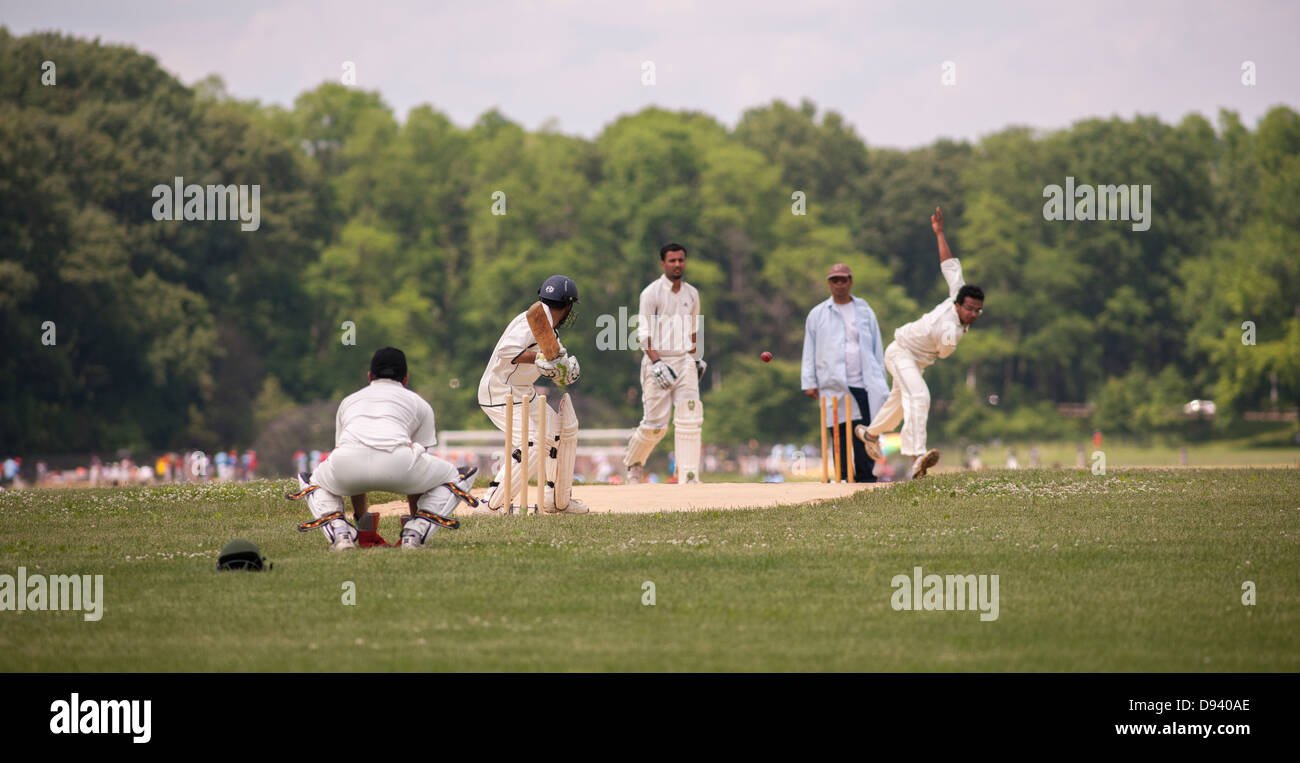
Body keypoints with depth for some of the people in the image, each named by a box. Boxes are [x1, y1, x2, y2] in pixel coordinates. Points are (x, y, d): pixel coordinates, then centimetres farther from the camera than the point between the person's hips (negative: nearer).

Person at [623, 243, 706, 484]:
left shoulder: (691, 294, 12)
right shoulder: (651, 293, -6)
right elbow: (644, 333, -12)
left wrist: (696, 359, 22)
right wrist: (657, 363, -21)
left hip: (684, 362, 4)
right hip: (657, 360, -4)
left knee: (689, 418, -10)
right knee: (655, 423, -4)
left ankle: (688, 475, -11)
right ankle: (632, 462, 22)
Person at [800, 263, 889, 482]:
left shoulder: (865, 310, 16)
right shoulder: (817, 315, 11)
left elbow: (877, 347, 18)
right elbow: (809, 351, 11)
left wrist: (880, 381, 13)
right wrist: (809, 382, 3)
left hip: (865, 383, 1)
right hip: (834, 386, -1)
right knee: (841, 433, -6)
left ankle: (865, 476, 2)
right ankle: (844, 477, -3)